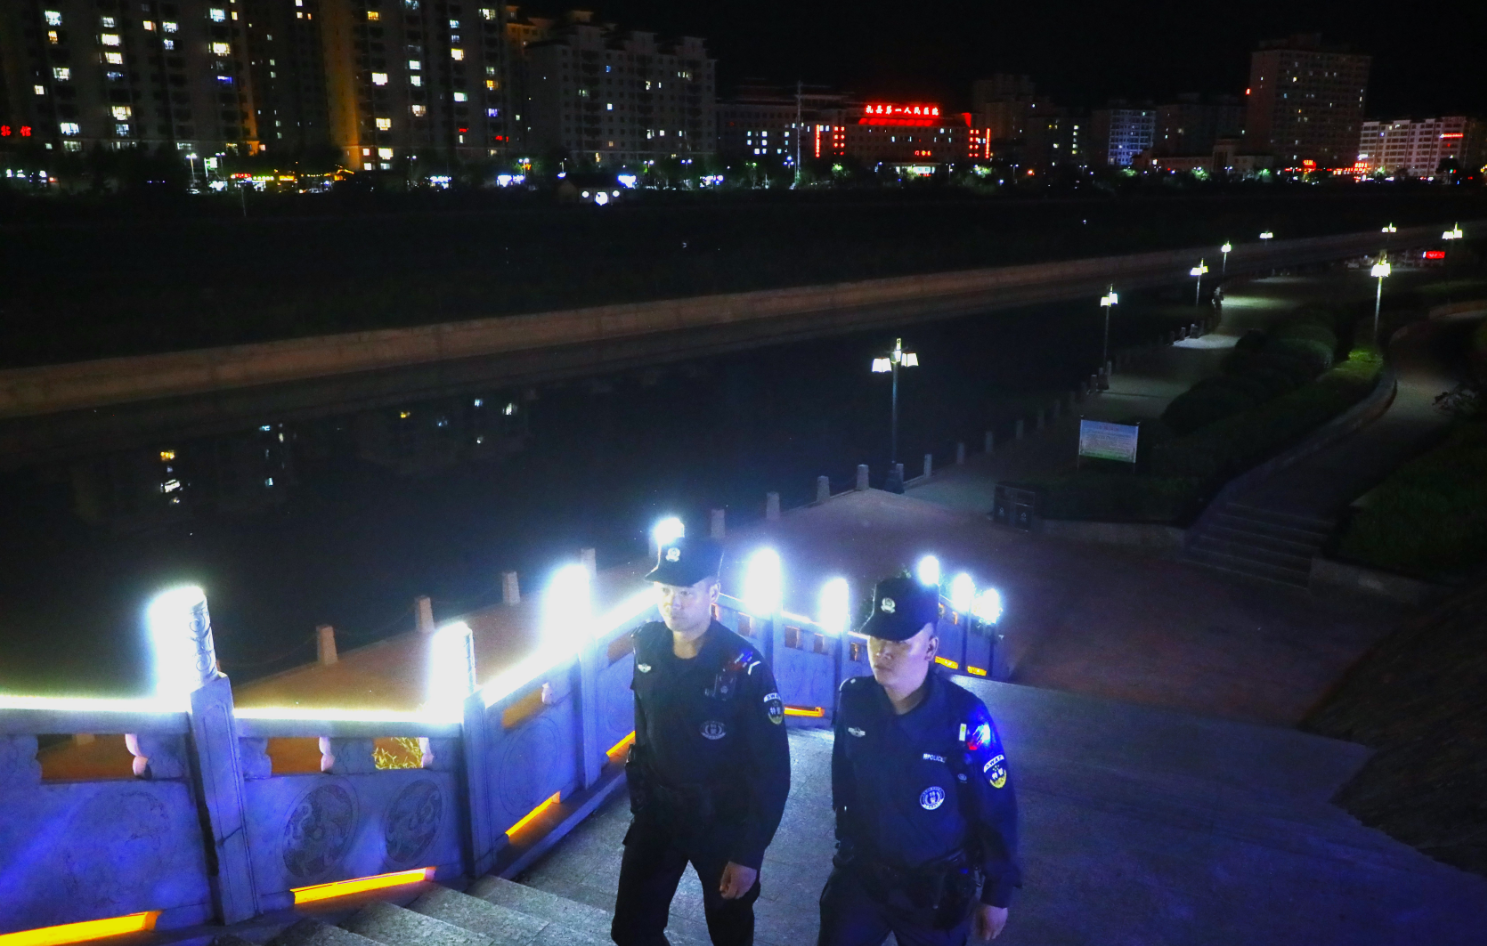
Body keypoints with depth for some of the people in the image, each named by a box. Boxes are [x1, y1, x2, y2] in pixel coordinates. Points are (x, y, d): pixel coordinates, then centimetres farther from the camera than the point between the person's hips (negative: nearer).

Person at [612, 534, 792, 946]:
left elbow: (771, 768, -18)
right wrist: (639, 796, 12)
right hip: (658, 810, 4)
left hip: (723, 819, -4)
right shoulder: (647, 645, -7)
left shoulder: (744, 666, -22)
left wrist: (749, 852, -17)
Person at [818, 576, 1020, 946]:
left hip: (938, 888, -3)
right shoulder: (853, 699, -11)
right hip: (860, 873, 3)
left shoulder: (964, 716, -22)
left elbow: (997, 812, -12)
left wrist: (997, 895, -6)